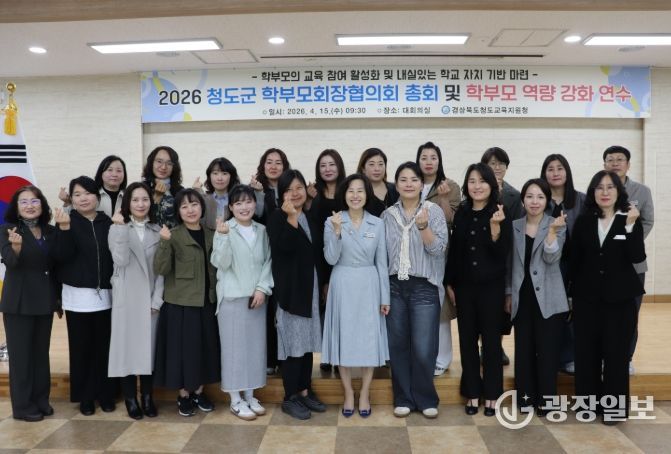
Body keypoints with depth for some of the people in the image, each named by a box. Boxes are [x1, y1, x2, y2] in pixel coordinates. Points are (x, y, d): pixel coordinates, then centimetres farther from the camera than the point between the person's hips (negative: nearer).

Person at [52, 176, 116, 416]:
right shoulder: (68, 221, 0)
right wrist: (64, 228, -23)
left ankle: (105, 393, 19)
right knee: (81, 347, 5)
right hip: (78, 295, -1)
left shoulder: (108, 222, 3)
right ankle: (85, 396, 17)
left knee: (104, 347, 7)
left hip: (105, 294, 1)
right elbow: (61, 255, -15)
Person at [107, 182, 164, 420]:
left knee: (149, 346, 6)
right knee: (127, 345, 2)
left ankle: (147, 397, 17)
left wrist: (157, 299, -5)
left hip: (150, 298, 2)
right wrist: (121, 227, -17)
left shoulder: (157, 231, 6)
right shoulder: (117, 229, 1)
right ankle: (131, 399, 13)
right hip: (126, 298, -2)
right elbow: (121, 260, -15)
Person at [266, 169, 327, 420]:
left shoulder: (311, 218, 12)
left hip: (311, 286, 6)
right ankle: (290, 397, 9)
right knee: (293, 342, -2)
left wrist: (323, 284, 14)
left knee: (308, 340, 11)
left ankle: (305, 391, 23)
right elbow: (283, 247, -22)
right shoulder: (276, 218, -6)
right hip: (290, 288, -6)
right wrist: (291, 217, -26)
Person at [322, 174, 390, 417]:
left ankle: (365, 394, 20)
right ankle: (348, 394, 20)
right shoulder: (332, 222, -2)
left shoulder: (377, 224, 2)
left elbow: (381, 262, 3)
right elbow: (331, 259, -8)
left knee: (369, 339, 5)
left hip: (368, 286, 1)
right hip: (343, 285, -1)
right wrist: (337, 231, -22)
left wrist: (385, 297, 1)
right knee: (344, 339, 5)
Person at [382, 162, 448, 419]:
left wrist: (423, 226, -25)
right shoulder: (387, 215, 7)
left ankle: (426, 399, 16)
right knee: (398, 346, 7)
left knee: (423, 349, -5)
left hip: (424, 288, -3)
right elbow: (382, 254, 12)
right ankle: (403, 398, 21)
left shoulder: (434, 211, -2)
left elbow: (438, 249, -10)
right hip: (395, 287, 3)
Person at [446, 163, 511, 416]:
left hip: (491, 286, -3)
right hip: (464, 286, 3)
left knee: (491, 339, 6)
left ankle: (491, 395, 18)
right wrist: (449, 283, 10)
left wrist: (495, 227, -25)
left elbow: (502, 253, -11)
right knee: (467, 339, 8)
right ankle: (472, 393, 19)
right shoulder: (461, 213, 5)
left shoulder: (501, 214, -6)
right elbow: (454, 250, 10)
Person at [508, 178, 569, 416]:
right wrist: (508, 294, 10)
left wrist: (552, 230, -26)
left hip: (548, 298, -2)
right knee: (524, 349, 6)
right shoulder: (514, 226, 6)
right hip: (522, 297, 3)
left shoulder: (557, 225, -1)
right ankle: (527, 396, 17)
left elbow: (551, 258, -14)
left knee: (547, 349, 1)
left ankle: (546, 398, 13)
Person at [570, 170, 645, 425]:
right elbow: (574, 260, 5)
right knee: (586, 352, 7)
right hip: (587, 297, 2)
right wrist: (572, 294, 4)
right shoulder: (584, 222, 3)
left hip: (619, 298, -2)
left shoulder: (630, 221, -2)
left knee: (616, 353, 4)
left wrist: (631, 225, -24)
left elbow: (637, 257, -15)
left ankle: (614, 406, 16)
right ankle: (588, 402, 21)